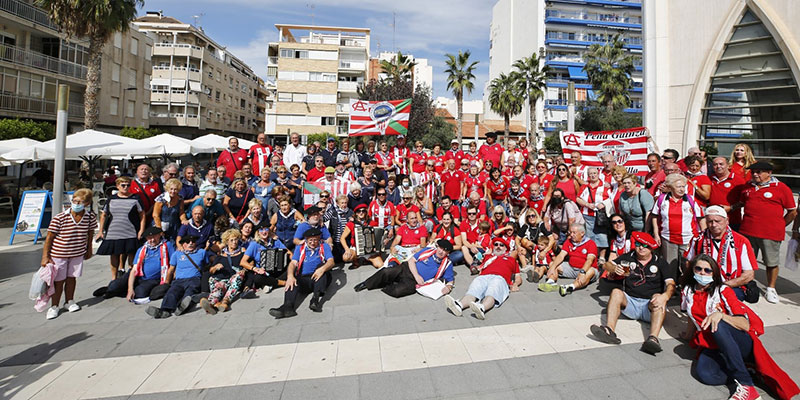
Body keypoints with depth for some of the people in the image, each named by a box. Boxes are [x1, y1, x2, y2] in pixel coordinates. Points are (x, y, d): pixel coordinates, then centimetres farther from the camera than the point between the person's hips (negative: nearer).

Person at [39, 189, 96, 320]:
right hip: (58, 254, -2)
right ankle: (54, 306, 23)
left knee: (72, 278, 15)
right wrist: (45, 256, -11)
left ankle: (69, 301, 33)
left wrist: (89, 250, 14)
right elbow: (49, 237, -11)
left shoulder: (91, 217, -8)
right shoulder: (59, 218, -17)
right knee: (59, 280, 6)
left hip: (78, 254, 3)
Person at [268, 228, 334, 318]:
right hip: (304, 279, 2)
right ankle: (288, 306, -47)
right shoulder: (300, 248, 15)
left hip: (319, 279, -2)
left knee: (322, 265, -28)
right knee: (292, 280, -26)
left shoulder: (324, 246, 8)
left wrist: (322, 269, -31)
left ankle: (316, 298, -39)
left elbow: (331, 262, -8)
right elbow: (293, 263, 0)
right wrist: (290, 276, -23)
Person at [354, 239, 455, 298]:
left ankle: (384, 287, 0)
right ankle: (366, 284, -2)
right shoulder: (428, 251, 6)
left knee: (397, 291, -32)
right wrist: (416, 275, -9)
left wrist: (448, 287, -14)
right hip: (406, 269, 2)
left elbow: (451, 280, 11)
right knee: (386, 272, -26)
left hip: (413, 282, -2)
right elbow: (411, 260, 5)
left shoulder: (447, 264, 5)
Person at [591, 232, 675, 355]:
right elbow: (606, 265, 12)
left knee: (658, 297, -32)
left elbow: (670, 284, -5)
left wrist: (665, 296, -29)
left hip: (650, 306, -1)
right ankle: (609, 330, -47)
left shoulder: (660, 263, 10)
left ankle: (653, 338, -51)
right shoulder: (628, 258, 15)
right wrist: (614, 268, -14)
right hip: (630, 302, 1)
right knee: (616, 292, -27)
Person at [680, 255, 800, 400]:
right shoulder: (687, 291, 7)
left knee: (718, 326, -40)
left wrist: (720, 315, -31)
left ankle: (746, 385, -30)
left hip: (741, 343, -2)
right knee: (703, 374, -32)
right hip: (711, 346, 2)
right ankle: (751, 371, -8)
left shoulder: (723, 291, -5)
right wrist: (689, 336, 33)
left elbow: (745, 325, -14)